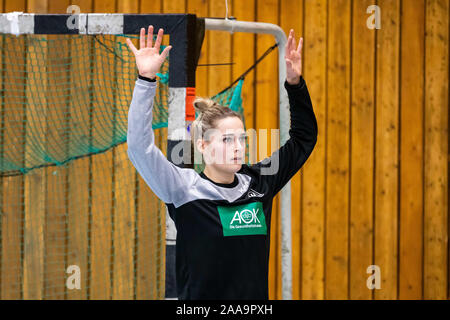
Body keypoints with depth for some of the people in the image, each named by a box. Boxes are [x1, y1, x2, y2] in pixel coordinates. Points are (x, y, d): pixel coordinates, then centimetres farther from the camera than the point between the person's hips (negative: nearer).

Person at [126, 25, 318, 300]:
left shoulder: (259, 182, 8)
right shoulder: (185, 188, -6)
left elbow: (303, 139, 18)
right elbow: (140, 146, -19)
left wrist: (295, 84, 8)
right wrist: (146, 80, -23)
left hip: (256, 296, 5)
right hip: (199, 296, -5)